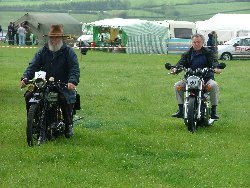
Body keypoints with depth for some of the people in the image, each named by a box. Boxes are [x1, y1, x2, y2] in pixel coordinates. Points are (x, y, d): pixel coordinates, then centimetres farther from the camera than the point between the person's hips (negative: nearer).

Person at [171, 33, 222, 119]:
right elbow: (181, 62, -2)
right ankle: (180, 110, -12)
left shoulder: (208, 52, 7)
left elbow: (214, 61, -9)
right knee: (177, 86, -19)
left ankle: (213, 110, -25)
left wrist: (216, 67, -34)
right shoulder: (187, 54, 13)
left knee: (214, 85, -34)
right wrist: (175, 68, -26)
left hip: (206, 78, -3)